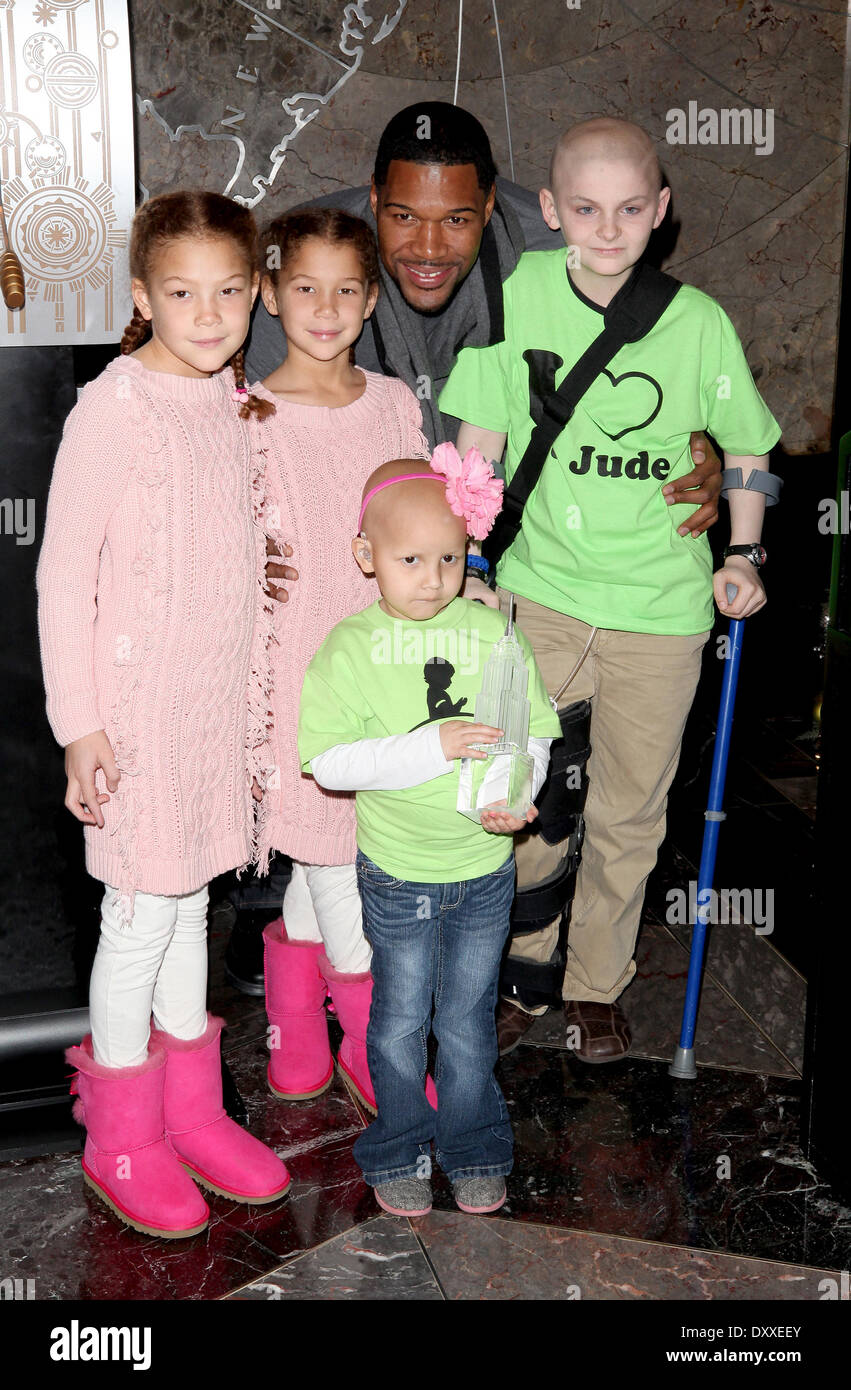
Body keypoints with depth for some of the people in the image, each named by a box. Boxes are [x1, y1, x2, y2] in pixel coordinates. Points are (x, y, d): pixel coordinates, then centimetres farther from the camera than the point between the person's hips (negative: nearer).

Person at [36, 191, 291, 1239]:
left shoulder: (232, 401, 7)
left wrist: (255, 700, 16)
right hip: (135, 707, -6)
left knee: (189, 903, 17)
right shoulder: (113, 408, -15)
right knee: (142, 916, 4)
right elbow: (63, 575, -13)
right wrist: (79, 725, -15)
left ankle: (192, 1112, 33)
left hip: (218, 704, 6)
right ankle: (122, 1140, 24)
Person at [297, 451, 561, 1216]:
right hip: (398, 872, -1)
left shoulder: (494, 634, -5)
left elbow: (534, 734, 1)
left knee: (469, 1019, 15)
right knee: (401, 1019, 13)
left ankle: (475, 1150, 35)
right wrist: (431, 747, -26)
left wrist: (514, 795, -18)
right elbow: (330, 761, -17)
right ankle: (399, 1151, 34)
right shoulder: (351, 647, -11)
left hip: (486, 868, 1)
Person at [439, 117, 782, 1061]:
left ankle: (596, 987, 32)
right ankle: (525, 967, 31)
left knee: (629, 812, 11)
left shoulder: (698, 322, -9)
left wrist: (744, 552, -4)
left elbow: (746, 445, 6)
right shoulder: (517, 294, -7)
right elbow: (479, 443, 0)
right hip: (542, 592, 1)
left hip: (659, 604, 0)